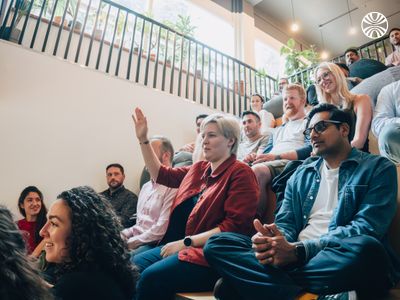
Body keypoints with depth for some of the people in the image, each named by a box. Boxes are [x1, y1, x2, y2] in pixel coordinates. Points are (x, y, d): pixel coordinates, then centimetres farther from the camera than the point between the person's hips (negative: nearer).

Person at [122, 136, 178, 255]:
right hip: (136, 239, 8)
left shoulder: (173, 186, -11)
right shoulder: (146, 186, 19)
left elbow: (161, 229, -17)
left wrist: (131, 242, -11)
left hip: (154, 245, -8)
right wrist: (122, 235, 5)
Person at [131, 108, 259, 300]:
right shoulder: (199, 168, 14)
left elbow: (234, 226, -16)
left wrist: (186, 241, -18)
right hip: (185, 245, 7)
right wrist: (143, 139, 18)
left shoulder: (240, 173, -8)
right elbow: (161, 174, 24)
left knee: (151, 277, -24)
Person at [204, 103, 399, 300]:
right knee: (217, 244, -12)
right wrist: (276, 240, -13)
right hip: (294, 258, 4)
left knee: (364, 247, -38)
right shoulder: (301, 174, 19)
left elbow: (367, 229, -8)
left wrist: (299, 249, -19)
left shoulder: (378, 168, 6)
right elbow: (286, 223, 13)